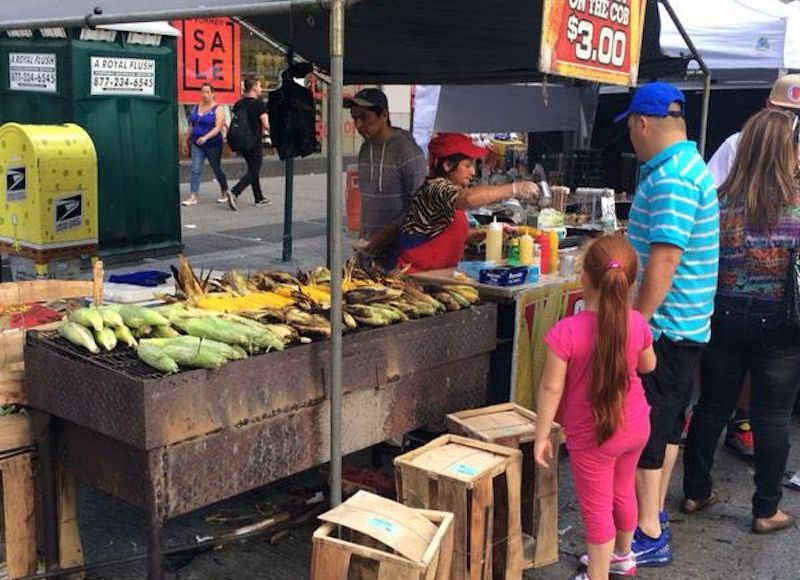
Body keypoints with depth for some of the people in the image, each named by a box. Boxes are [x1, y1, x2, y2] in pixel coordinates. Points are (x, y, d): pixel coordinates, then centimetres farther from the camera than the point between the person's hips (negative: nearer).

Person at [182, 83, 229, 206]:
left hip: (213, 144, -4)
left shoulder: (217, 109, -7)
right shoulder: (196, 107, 10)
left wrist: (206, 137, -29)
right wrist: (187, 140, 16)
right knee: (195, 170, -5)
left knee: (217, 169, 8)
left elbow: (218, 127, -17)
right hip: (197, 144, 4)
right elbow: (192, 126, 17)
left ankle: (224, 192, 28)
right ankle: (193, 196, -7)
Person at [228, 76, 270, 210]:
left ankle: (259, 198, 25)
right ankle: (234, 193, -19)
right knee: (253, 173, -2)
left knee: (253, 169, 18)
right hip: (255, 142, -7)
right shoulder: (259, 104, -13)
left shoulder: (238, 104, 7)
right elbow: (266, 125, -17)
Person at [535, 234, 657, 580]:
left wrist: (542, 435, -10)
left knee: (596, 509, 10)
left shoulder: (565, 332, -27)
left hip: (592, 437, -6)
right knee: (623, 492, 27)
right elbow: (648, 366, 7)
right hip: (636, 426, 6)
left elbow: (551, 389, -20)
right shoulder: (636, 323, -12)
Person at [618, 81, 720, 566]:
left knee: (644, 428, -1)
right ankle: (653, 512, 32)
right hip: (686, 326, 10)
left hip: (663, 327, -10)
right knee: (667, 421, 18)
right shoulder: (692, 165, 12)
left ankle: (649, 536, 8)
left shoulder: (670, 179, -21)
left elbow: (665, 260, -27)